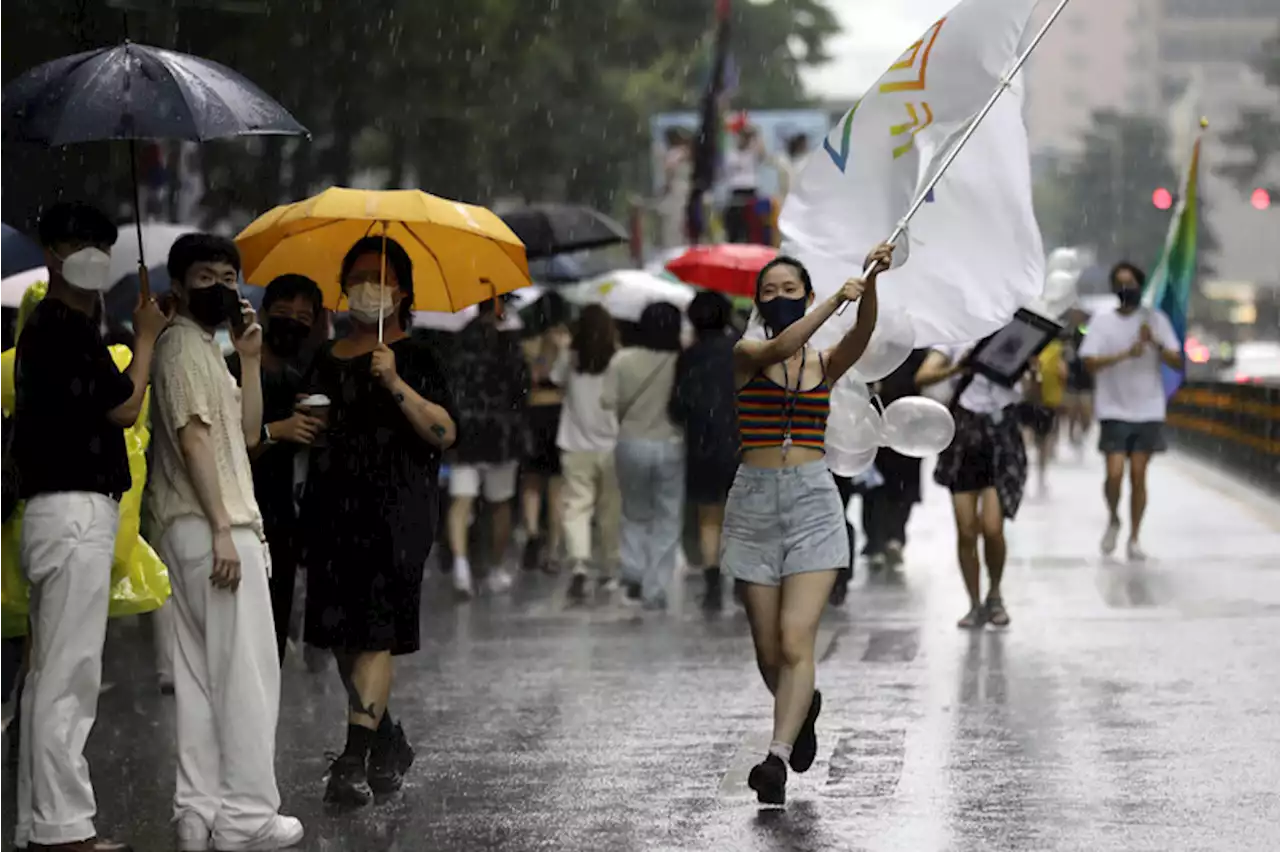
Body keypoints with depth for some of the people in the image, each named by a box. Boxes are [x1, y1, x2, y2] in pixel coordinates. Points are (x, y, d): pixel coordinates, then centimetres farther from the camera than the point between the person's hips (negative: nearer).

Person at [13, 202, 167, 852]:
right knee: (69, 675, -10)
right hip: (75, 512, -10)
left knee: (51, 675, 10)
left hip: (57, 512, 10)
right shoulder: (69, 328, -12)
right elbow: (124, 408, -10)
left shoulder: (45, 327, 18)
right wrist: (146, 337, 0)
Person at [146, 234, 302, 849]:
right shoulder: (183, 344, -9)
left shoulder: (206, 349, 21)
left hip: (200, 531, 10)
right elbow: (192, 438, -17)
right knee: (246, 673, -9)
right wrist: (223, 529, -23)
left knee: (201, 675, 9)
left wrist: (250, 360, 8)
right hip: (209, 527, -10)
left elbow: (246, 433, 17)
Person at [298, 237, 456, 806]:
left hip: (393, 512, -6)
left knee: (374, 633, -12)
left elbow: (445, 433, -12)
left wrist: (395, 384, -21)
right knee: (341, 636, 9)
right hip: (333, 511, 6)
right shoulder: (328, 359, 16)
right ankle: (390, 745, 26)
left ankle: (354, 760, -17)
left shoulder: (414, 358, -1)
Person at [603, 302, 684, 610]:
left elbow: (608, 402, -6)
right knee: (667, 521, 7)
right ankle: (655, 590, 2)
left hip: (632, 443, 2)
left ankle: (634, 574, 6)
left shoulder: (623, 360, -6)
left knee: (635, 513, 20)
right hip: (670, 446, -2)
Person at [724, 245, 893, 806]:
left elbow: (863, 333, -14)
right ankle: (803, 705, 38)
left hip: (813, 501, -1)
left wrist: (871, 283, -33)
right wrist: (835, 300, -31)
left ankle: (778, 757, -20)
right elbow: (779, 347, -20)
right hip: (754, 502, 1)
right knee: (768, 650, 7)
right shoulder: (747, 355, 3)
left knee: (795, 641, -15)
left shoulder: (826, 363, 8)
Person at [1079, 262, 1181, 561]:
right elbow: (1090, 362, -11)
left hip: (1148, 410, 1)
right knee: (1115, 472, -11)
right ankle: (1113, 519, 17)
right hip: (1114, 410, -1)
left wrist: (1156, 344, -20)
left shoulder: (1155, 319, 3)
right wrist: (1126, 353, -23)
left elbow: (1177, 362, -2)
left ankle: (1134, 538, 12)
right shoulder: (1102, 320, 0)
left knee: (1138, 474, 0)